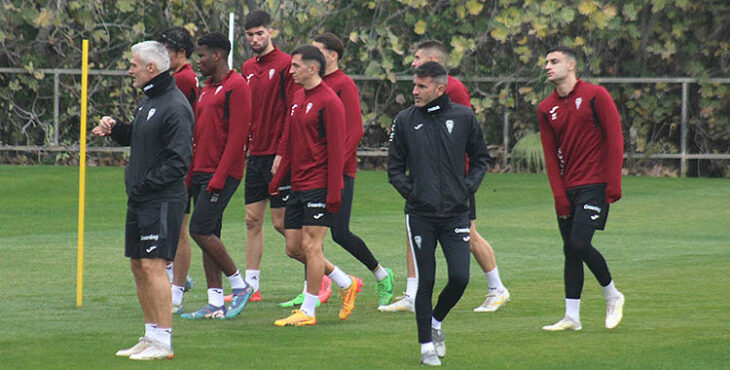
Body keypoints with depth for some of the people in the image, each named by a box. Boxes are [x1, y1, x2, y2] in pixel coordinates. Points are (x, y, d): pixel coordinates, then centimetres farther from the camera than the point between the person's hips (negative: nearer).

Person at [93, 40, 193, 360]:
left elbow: (180, 160, -20)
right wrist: (114, 128, 8)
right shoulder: (148, 101, 15)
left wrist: (146, 182, -20)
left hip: (163, 200, -10)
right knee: (138, 265, 12)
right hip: (139, 200, 10)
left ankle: (163, 342, -11)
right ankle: (151, 336, 19)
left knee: (153, 265, -13)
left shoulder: (174, 106, -16)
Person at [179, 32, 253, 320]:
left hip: (222, 174, -9)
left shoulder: (236, 87, -11)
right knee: (208, 235, 6)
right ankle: (215, 303, 8)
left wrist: (218, 177, -20)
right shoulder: (207, 88, 19)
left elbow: (236, 137, -17)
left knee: (200, 230, -14)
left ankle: (239, 285, -1)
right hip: (201, 174, 9)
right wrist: (191, 174, 15)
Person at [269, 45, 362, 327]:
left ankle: (308, 311, 0)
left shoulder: (329, 101, -12)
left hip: (319, 187, -9)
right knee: (293, 247, 9)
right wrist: (277, 178, 15)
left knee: (310, 245, -6)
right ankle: (347, 284, 23)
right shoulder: (298, 97, 14)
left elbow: (336, 150, -15)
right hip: (298, 187, 9)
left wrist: (333, 192, -18)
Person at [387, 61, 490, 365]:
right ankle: (426, 344, 12)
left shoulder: (463, 117, 1)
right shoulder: (405, 121, 0)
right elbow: (394, 167, 9)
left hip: (455, 213, 1)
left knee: (460, 278, -6)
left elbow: (481, 158, 13)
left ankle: (436, 321, 22)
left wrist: (468, 188, 0)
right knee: (425, 280, 0)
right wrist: (409, 192, -4)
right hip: (420, 214, -1)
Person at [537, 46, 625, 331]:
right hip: (567, 188, 5)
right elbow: (550, 155, 9)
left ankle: (612, 295, 6)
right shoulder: (546, 109, 10)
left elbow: (615, 139, -5)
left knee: (579, 243, -16)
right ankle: (572, 316, 6)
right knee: (570, 250, 3)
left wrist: (613, 183, -11)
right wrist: (559, 195, -1)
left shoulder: (595, 96, -4)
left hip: (594, 184, -5)